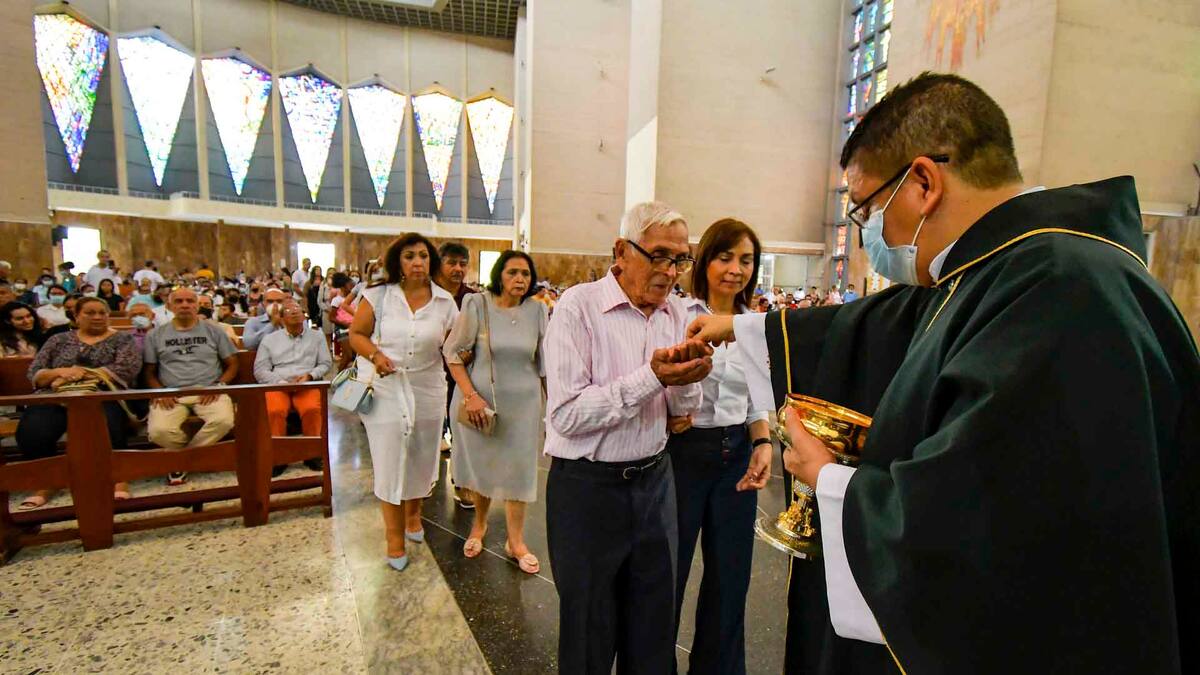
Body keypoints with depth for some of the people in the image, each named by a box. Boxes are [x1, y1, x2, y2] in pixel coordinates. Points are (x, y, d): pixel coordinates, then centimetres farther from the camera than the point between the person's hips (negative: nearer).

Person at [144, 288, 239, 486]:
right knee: (158, 431, -30)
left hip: (208, 392, 0)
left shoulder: (213, 330, 12)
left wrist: (218, 386, -6)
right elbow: (150, 372, 14)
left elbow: (232, 364, 11)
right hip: (171, 395, 1)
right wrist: (160, 392, -6)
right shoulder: (156, 335, 15)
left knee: (224, 421, -32)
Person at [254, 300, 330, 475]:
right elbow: (260, 370, 10)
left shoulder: (316, 336, 18)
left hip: (308, 384, 0)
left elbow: (325, 363, 14)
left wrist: (309, 375, -5)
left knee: (312, 408, -33)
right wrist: (280, 382, -8)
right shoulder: (270, 339, 17)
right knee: (275, 411, -33)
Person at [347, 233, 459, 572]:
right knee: (389, 460, 3)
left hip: (426, 389, 2)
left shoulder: (444, 302, -1)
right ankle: (395, 537, 20)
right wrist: (375, 355, -18)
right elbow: (356, 333, 0)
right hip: (384, 387, -2)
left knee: (421, 457, 15)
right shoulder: (378, 295, -5)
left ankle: (413, 514, 44)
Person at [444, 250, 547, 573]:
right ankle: (479, 524, 42)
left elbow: (544, 362, 4)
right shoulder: (477, 305, -9)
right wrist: (470, 395, -15)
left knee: (518, 469, 9)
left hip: (522, 401, 1)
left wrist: (549, 404, 5)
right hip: (478, 398, -1)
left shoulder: (537, 310, -4)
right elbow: (453, 352, -7)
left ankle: (516, 541, 27)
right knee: (480, 465, 16)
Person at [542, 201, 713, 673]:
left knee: (655, 633, 20)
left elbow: (682, 409, 9)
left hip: (655, 480, 5)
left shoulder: (676, 312, 3)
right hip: (588, 487, -5)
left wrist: (687, 382, -13)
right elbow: (566, 415, -21)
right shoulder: (578, 307, -15)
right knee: (589, 637, 15)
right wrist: (651, 377, -25)